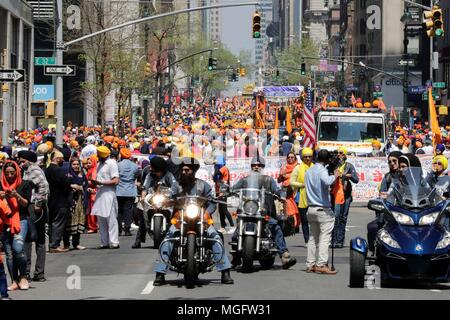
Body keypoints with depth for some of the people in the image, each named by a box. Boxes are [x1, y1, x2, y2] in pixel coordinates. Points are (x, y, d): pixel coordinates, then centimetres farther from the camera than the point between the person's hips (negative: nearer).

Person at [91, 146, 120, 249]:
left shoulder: (112, 163, -8)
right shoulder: (100, 164, 17)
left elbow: (116, 181, -15)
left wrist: (100, 183, -18)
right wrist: (94, 183, 5)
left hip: (108, 194, -9)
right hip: (100, 194, 9)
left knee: (111, 219, -8)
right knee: (101, 220, 8)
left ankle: (114, 242, -8)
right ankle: (104, 242, 12)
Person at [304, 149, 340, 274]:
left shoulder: (309, 171, 14)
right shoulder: (322, 171, -13)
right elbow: (327, 181, -33)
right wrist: (336, 175, -17)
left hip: (311, 208, 8)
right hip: (323, 209, -8)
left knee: (313, 238, 10)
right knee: (324, 237, -7)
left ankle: (310, 264, 8)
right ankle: (321, 264, -14)